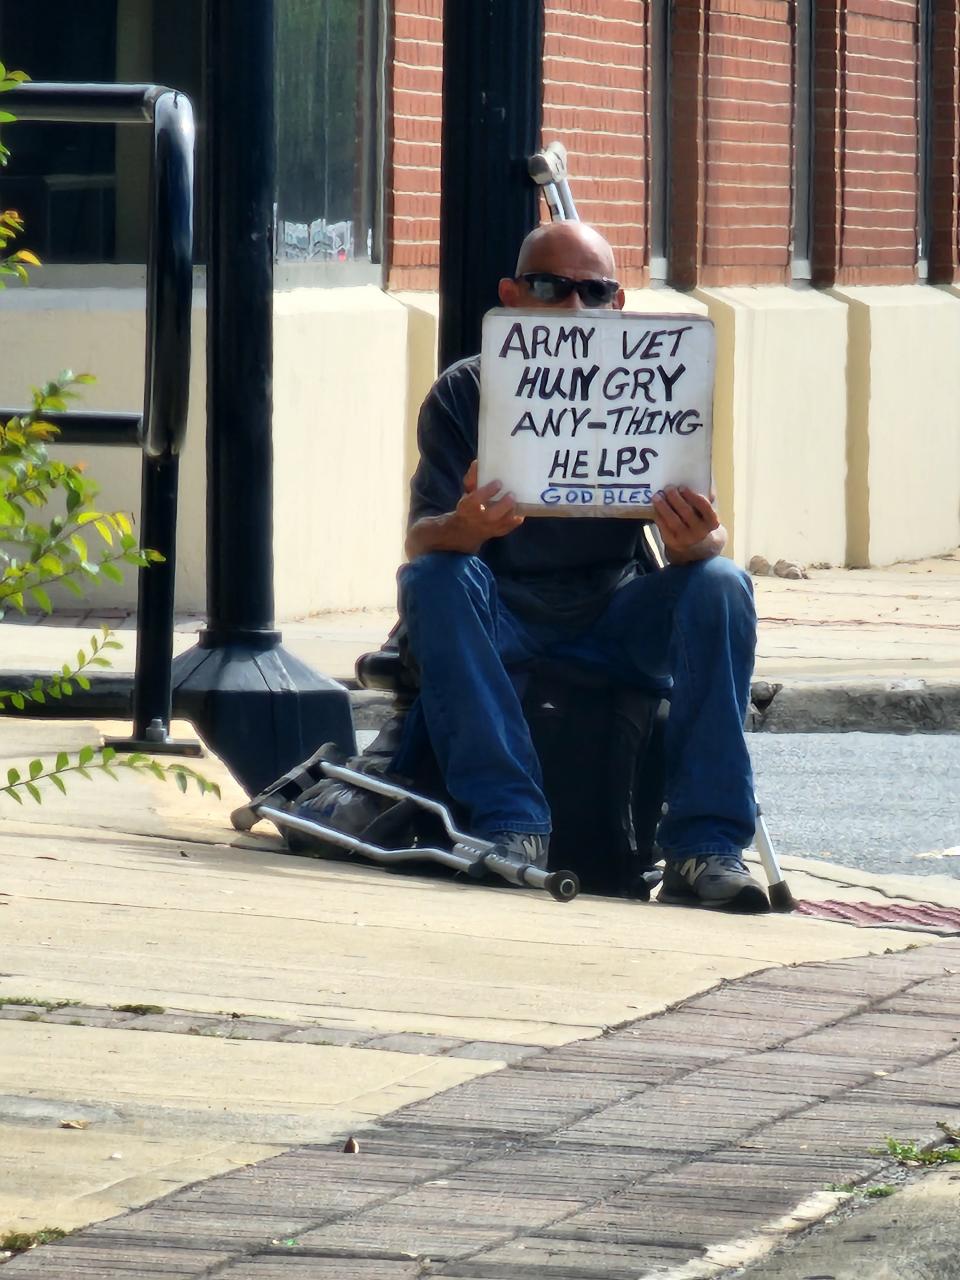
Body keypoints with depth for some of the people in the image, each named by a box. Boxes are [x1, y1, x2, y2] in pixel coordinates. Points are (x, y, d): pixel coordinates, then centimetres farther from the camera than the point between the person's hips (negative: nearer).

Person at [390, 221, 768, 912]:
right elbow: (421, 538, -15)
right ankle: (512, 824, -34)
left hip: (614, 614, 1)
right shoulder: (465, 393, -5)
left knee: (721, 586, -25)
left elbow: (703, 539, -9)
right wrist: (464, 528, -40)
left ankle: (705, 845, -29)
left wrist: (695, 541, -36)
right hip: (503, 615, -1)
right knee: (431, 581, -30)